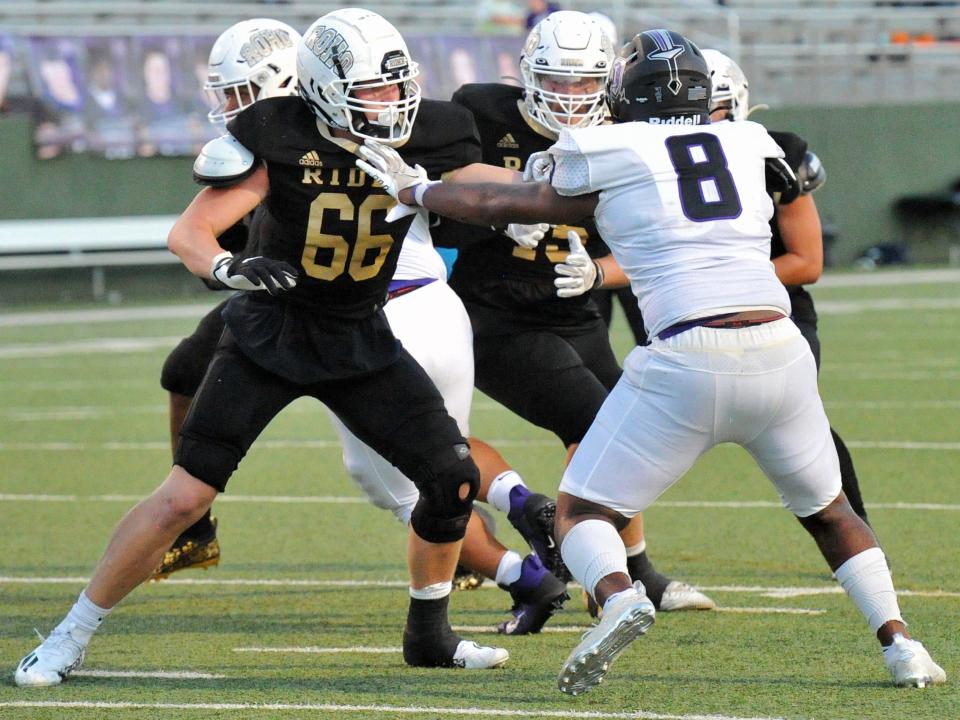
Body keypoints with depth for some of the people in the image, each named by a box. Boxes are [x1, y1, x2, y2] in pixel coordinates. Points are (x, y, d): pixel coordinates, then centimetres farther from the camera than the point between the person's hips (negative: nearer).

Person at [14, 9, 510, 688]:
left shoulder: (423, 140, -12)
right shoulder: (283, 142, -21)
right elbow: (189, 232, -24)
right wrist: (229, 267, -44)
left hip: (362, 339, 4)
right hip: (270, 333, -4)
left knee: (455, 479, -6)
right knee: (185, 495, -11)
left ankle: (429, 634, 15)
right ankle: (73, 634, 1)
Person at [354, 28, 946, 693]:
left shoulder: (610, 160, 6)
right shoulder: (750, 146, 15)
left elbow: (494, 206, 20)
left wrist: (414, 189, 39)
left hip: (689, 360, -4)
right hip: (782, 355, 4)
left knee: (582, 510, 8)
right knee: (826, 509, 26)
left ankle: (619, 598, -22)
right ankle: (899, 643, 15)